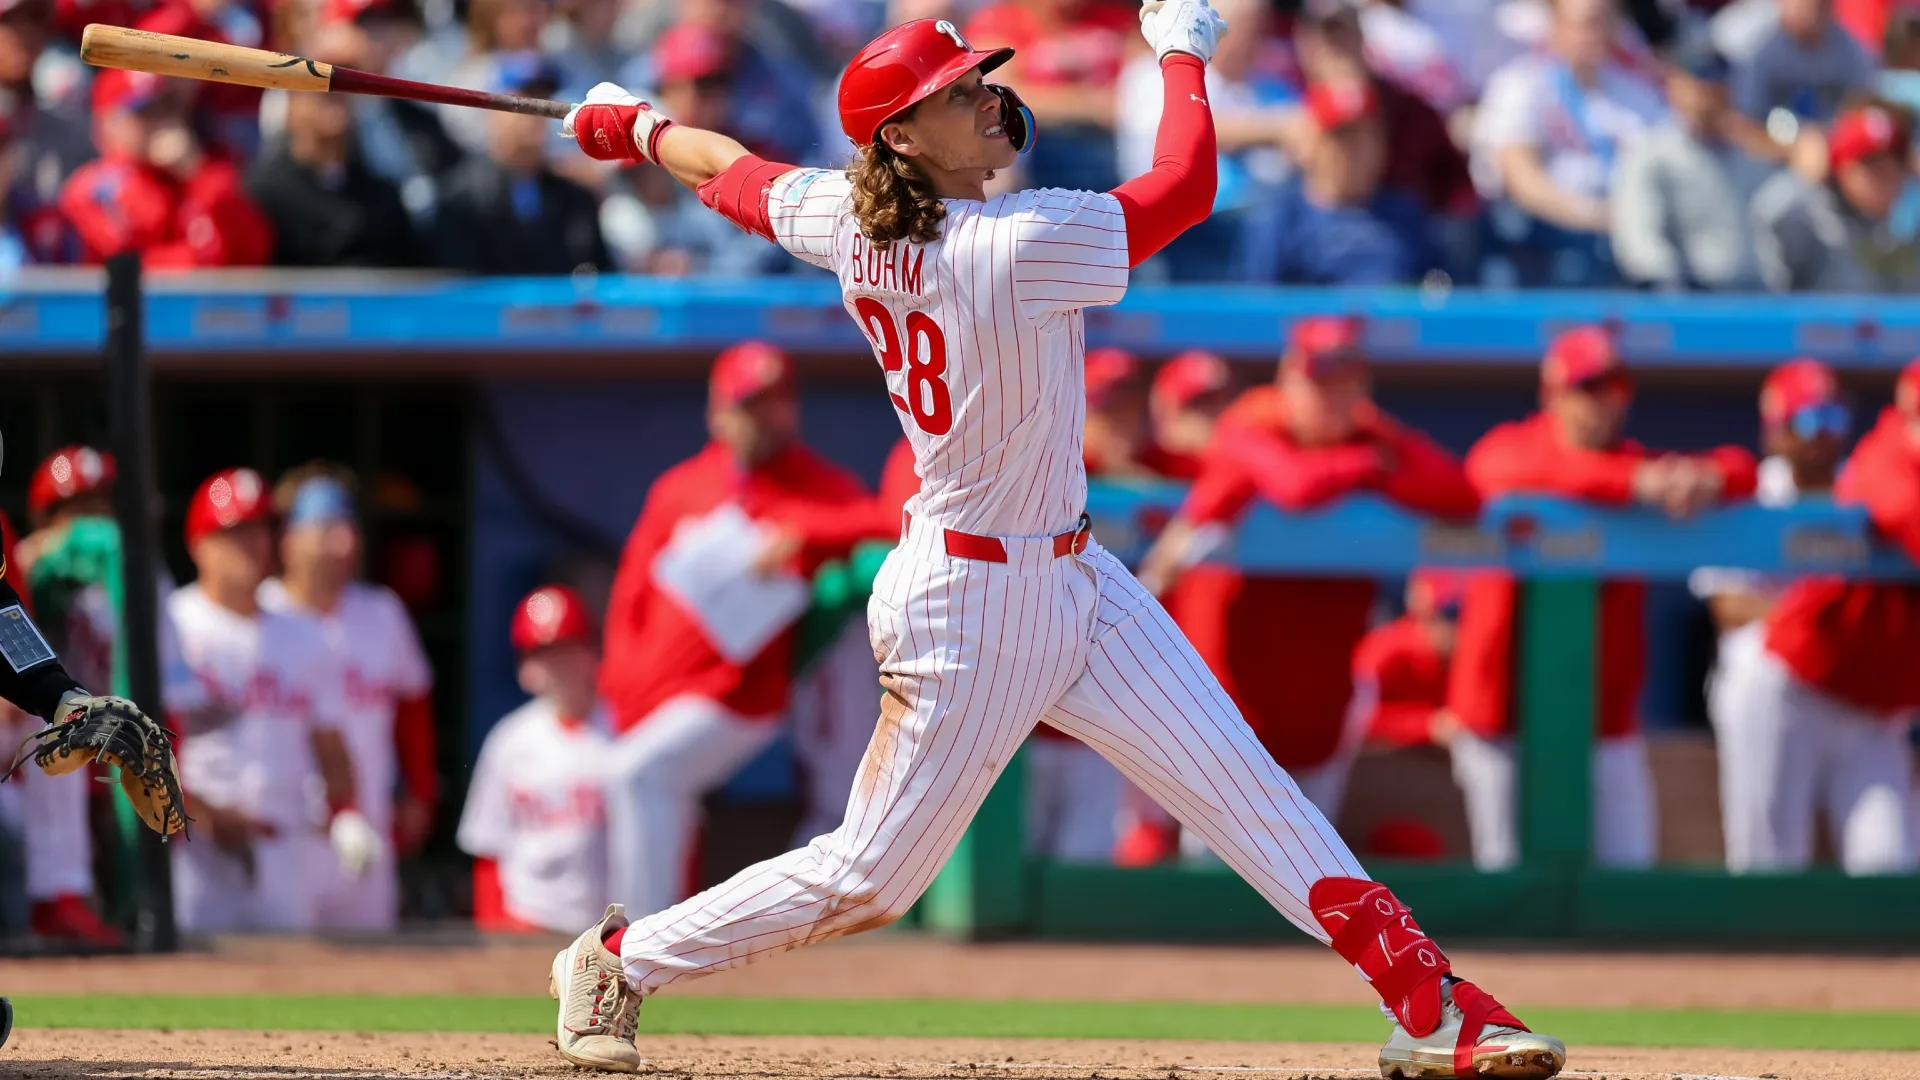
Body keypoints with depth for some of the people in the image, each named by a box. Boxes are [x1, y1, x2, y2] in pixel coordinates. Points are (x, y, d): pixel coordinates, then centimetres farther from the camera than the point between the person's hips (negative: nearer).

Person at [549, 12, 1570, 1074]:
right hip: (973, 603, -9)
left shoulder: (847, 220, -3)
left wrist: (639, 126, 34)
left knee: (1248, 791, 4)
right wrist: (1182, 50, -5)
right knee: (865, 878, 4)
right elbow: (1183, 187, -21)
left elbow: (731, 171, 14)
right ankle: (618, 960, 22)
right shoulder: (1015, 244, -27)